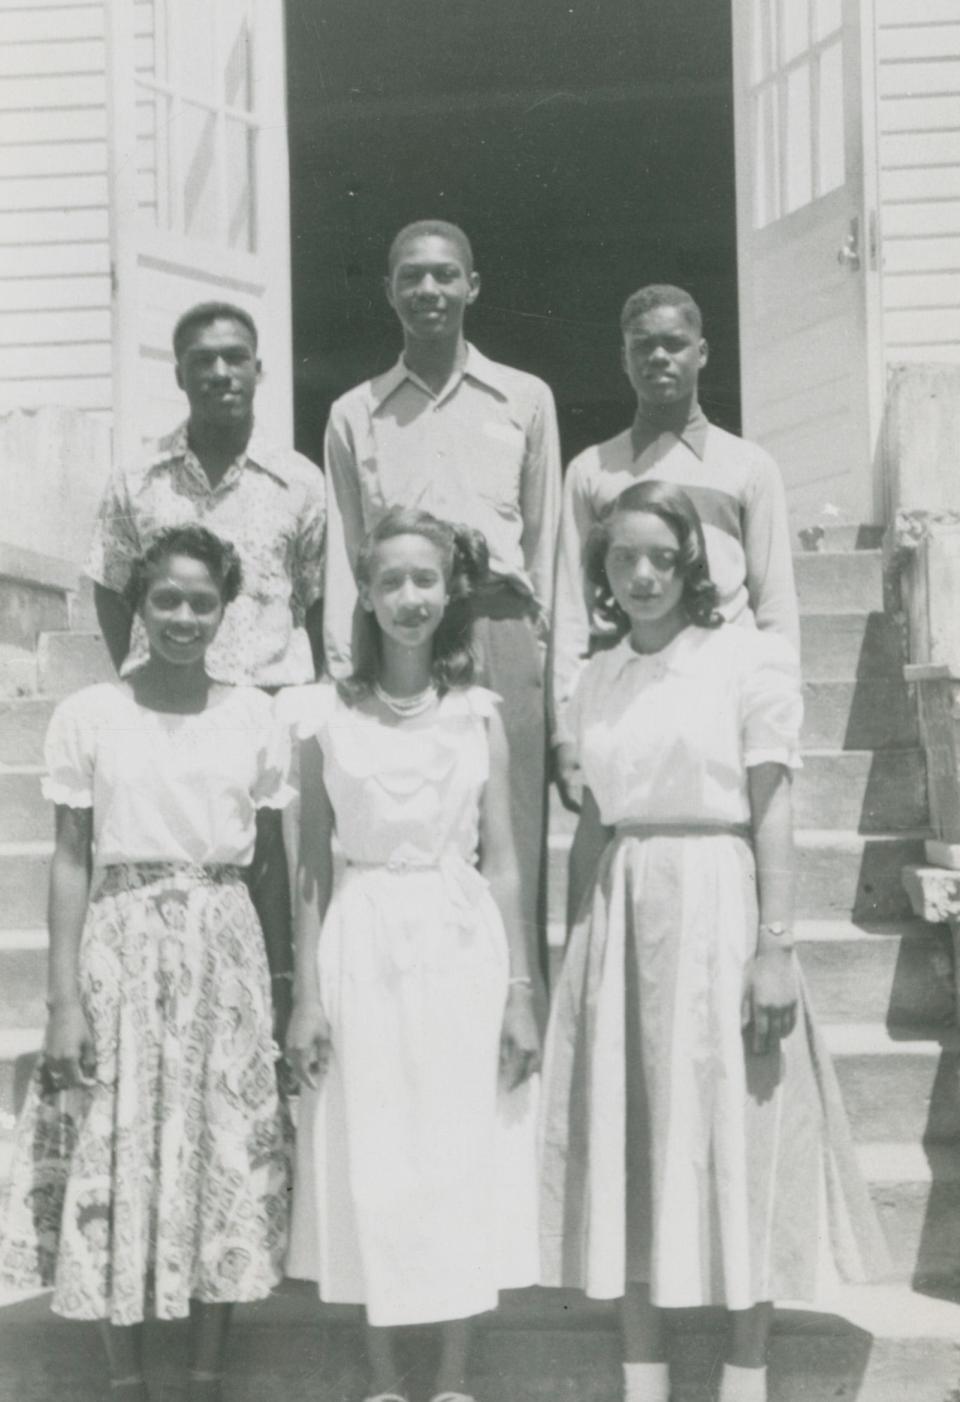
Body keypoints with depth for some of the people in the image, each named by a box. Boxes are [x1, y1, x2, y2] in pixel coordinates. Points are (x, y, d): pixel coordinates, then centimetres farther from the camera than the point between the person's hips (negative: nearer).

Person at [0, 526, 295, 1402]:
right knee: (117, 1163, 3)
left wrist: (284, 985, 6)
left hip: (226, 952, 1)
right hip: (121, 948, -1)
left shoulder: (256, 716, 2)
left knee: (227, 1162, 5)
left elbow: (271, 862, 7)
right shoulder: (88, 715, -2)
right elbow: (71, 861, -1)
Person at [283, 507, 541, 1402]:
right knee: (367, 1166, 6)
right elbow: (312, 866, 2)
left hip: (462, 945, 1)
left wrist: (519, 991, 0)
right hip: (363, 948, 0)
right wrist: (307, 993, -2)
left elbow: (501, 864, 4)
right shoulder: (325, 713, 0)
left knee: (464, 1159, 6)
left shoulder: (478, 713, 3)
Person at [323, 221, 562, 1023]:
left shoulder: (526, 400, 13)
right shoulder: (354, 415, 15)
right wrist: (344, 671, 3)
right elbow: (343, 554, 12)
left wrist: (546, 647, 5)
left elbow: (546, 539, 12)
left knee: (513, 846, -3)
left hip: (502, 633, 0)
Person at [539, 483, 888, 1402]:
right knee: (624, 1145, 7)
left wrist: (775, 947, -13)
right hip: (619, 919, 5)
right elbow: (591, 822, 13)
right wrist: (575, 946, 11)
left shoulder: (749, 660, -3)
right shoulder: (595, 679, 11)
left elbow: (772, 813, -7)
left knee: (734, 1139, 3)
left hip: (714, 907, -4)